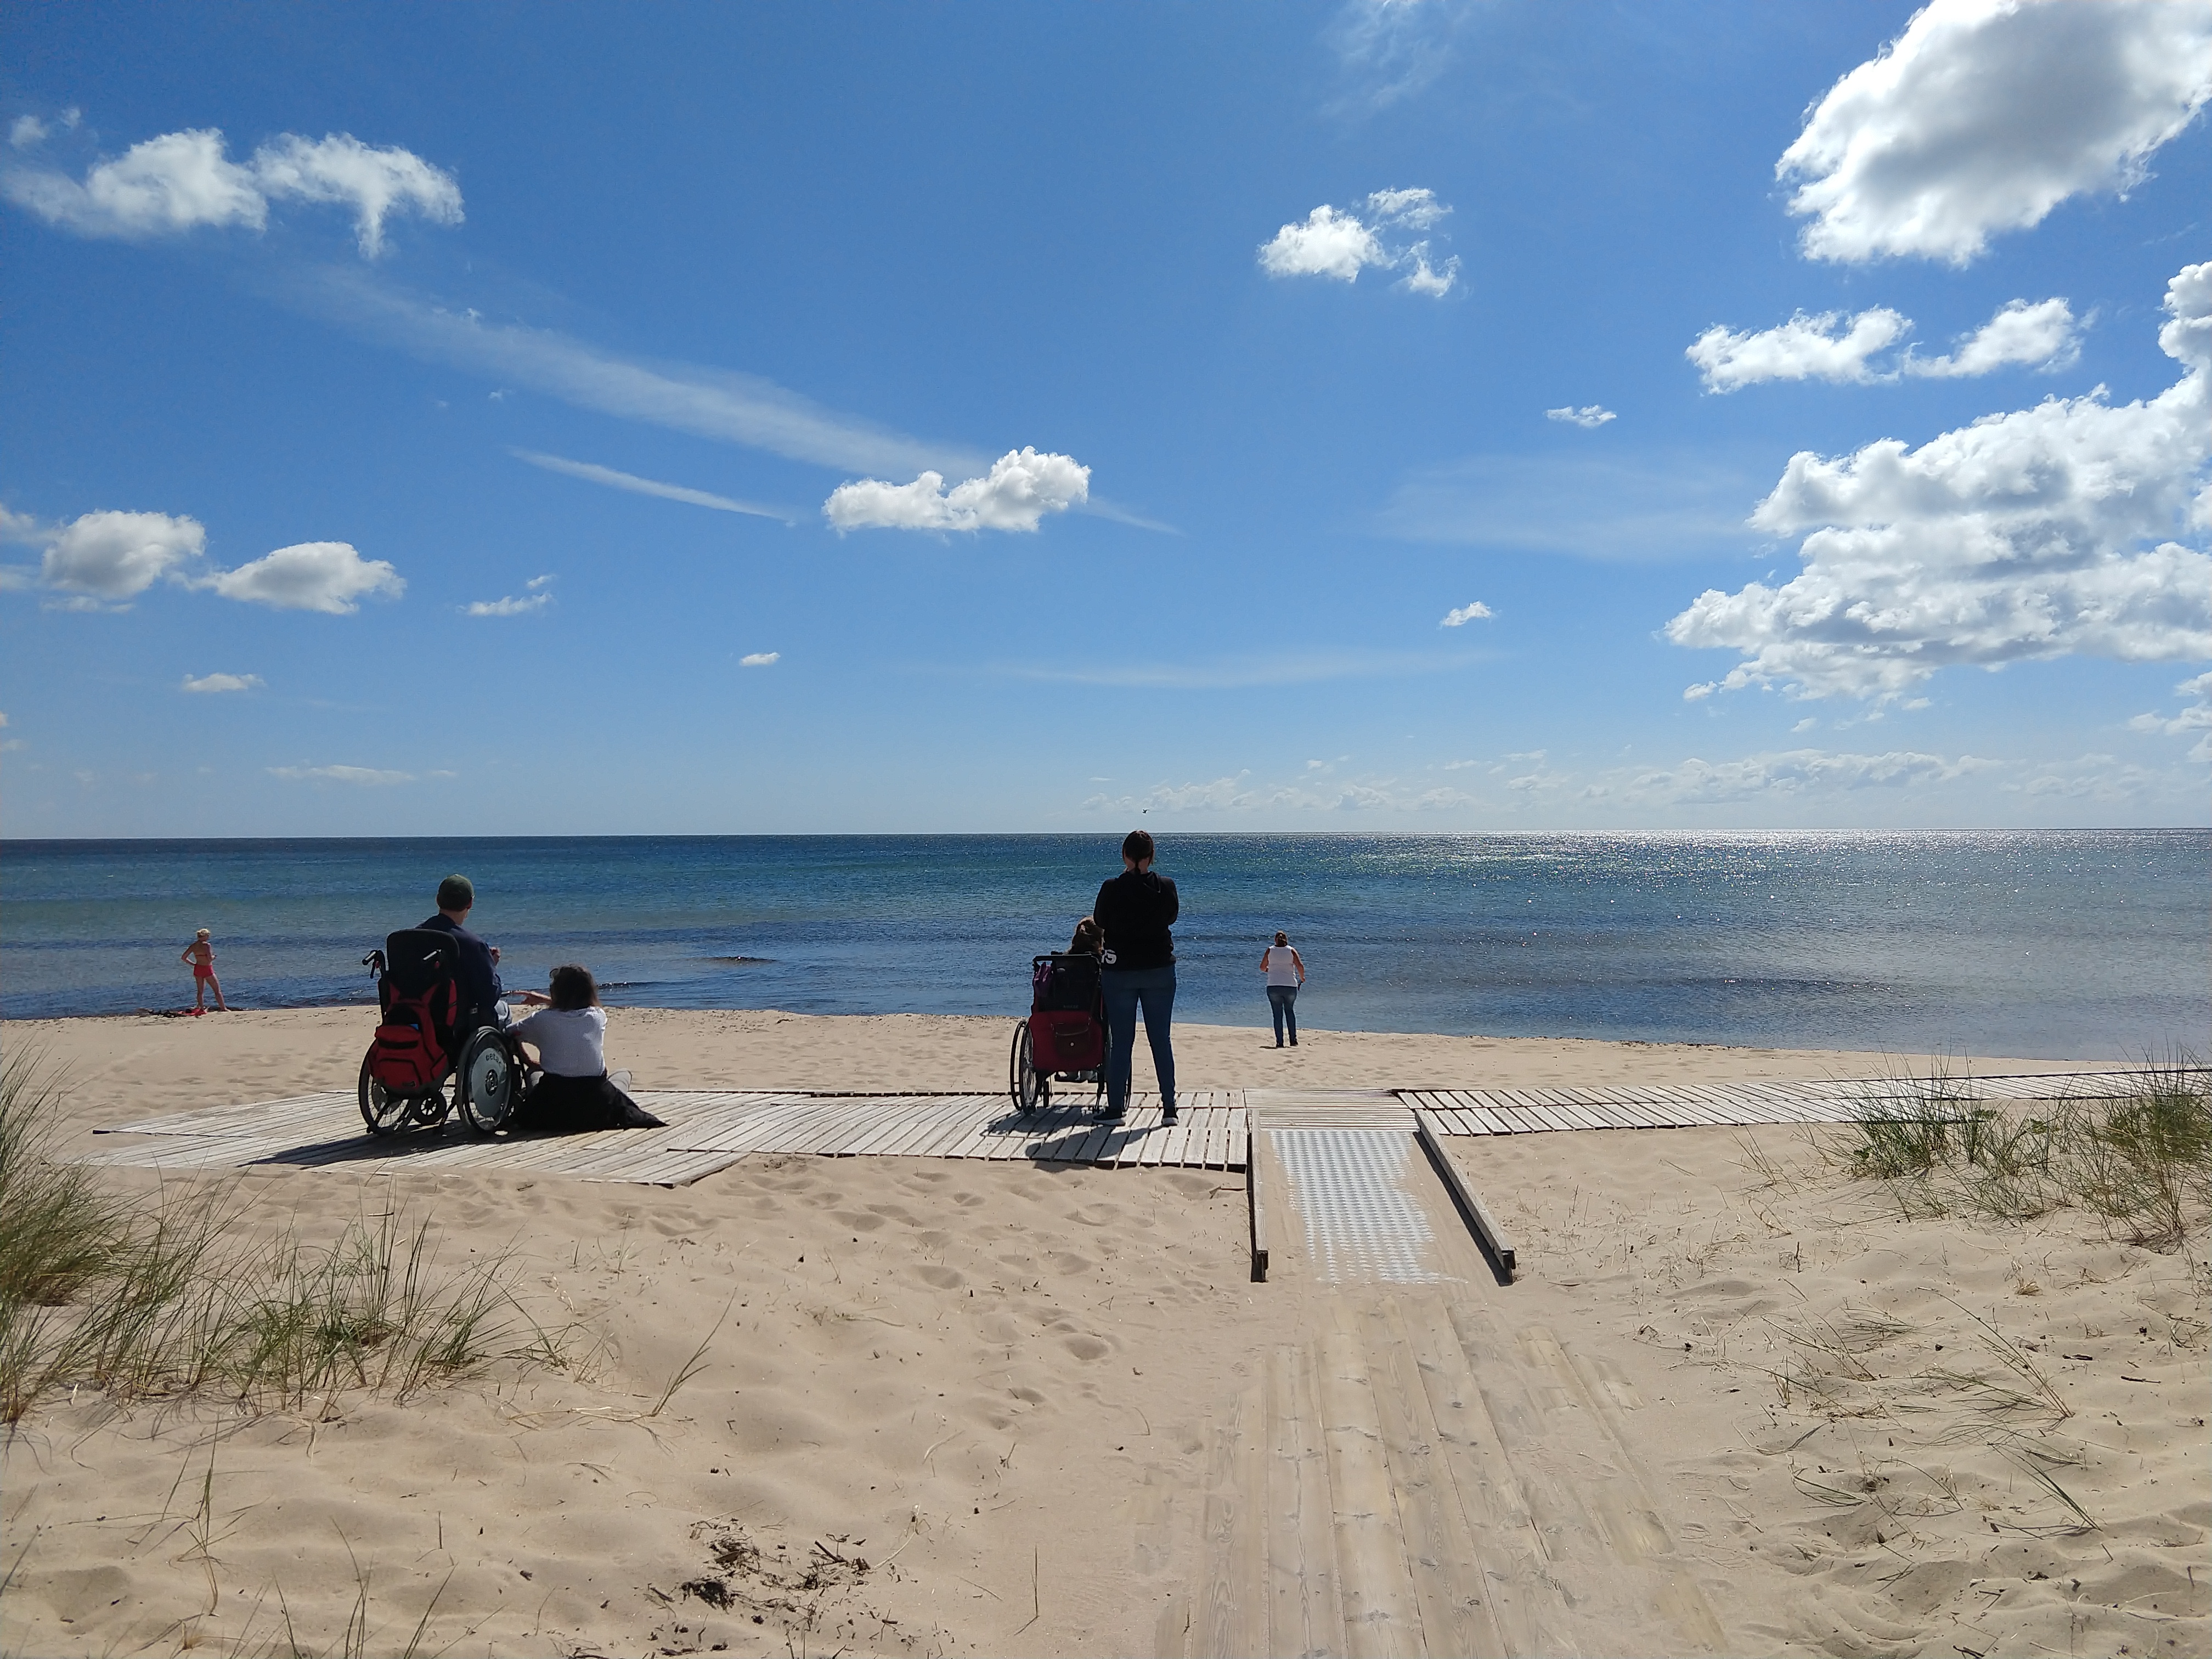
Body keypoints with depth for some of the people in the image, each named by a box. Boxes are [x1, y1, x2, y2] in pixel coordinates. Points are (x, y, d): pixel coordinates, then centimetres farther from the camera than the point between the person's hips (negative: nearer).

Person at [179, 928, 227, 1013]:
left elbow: (183, 958, 3)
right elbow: (210, 959, -25)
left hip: (197, 969, 6)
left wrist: (193, 964, 10)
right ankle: (223, 1009, 9)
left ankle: (201, 1009, 18)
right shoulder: (207, 945, -17)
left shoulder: (193, 946, 1)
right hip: (207, 970, -6)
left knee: (200, 991, 17)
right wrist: (213, 957, -3)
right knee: (218, 990, 6)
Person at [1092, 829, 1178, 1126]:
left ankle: (1115, 1107, 8)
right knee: (1161, 1039, 8)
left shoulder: (1112, 889, -12)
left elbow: (1099, 921, 4)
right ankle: (1169, 1108, 9)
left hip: (1119, 971, -2)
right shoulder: (1166, 887, -6)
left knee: (1120, 1041, 5)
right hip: (1160, 970, 2)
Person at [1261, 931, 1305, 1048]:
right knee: (1290, 1011, 17)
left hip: (1273, 986, 0)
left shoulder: (1270, 950, 4)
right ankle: (1293, 1040, 12)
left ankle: (1279, 1042, 1)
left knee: (1277, 1014, 5)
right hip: (1290, 986, 0)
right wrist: (1302, 978, 10)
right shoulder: (1291, 951, 3)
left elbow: (1262, 967, 8)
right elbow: (1300, 966, -7)